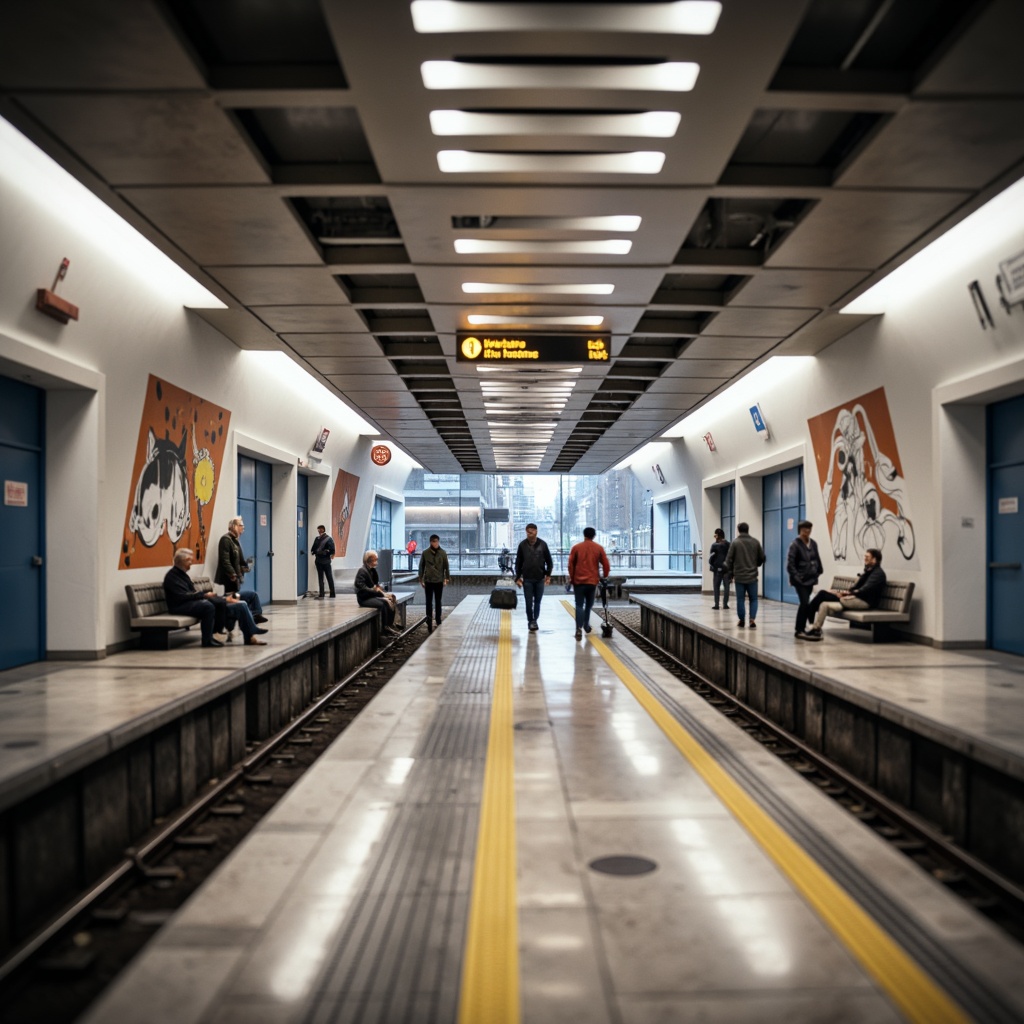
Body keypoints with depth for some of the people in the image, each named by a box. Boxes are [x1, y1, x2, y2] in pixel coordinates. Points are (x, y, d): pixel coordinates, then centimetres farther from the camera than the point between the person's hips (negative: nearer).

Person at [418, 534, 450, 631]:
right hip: (428, 581, 0)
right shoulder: (425, 553, -2)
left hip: (439, 581, 0)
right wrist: (421, 579, 3)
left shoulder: (443, 553, -1)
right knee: (429, 602, 3)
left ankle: (438, 621, 19)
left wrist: (446, 578, 0)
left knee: (438, 602, 10)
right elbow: (421, 566, 4)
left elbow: (446, 566, 4)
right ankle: (429, 623, 6)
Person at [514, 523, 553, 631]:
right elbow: (518, 562, 4)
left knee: (537, 601, 8)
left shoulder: (542, 544, -1)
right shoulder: (522, 545, -1)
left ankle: (535, 620, 21)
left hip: (540, 578, 1)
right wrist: (518, 577, 0)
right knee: (529, 602, 0)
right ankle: (531, 621, 11)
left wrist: (548, 574, -2)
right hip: (527, 579, -1)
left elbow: (549, 561, 6)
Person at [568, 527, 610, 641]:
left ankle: (579, 628, -17)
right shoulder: (599, 548, 2)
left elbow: (571, 564, 0)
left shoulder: (576, 547, 0)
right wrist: (605, 577, 15)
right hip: (592, 581, 1)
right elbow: (606, 564, 1)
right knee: (589, 604, 20)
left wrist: (571, 578, 10)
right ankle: (586, 625, 28)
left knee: (579, 605, -2)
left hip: (578, 580, -1)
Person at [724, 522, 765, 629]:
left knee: (740, 600, 7)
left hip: (739, 577, -2)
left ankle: (742, 621, 11)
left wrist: (731, 574, 6)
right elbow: (762, 558, 6)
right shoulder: (755, 542, 2)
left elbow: (729, 560, -6)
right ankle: (752, 620, -5)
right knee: (753, 599, 10)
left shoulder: (735, 543, -6)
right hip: (752, 576, 2)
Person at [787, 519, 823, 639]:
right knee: (805, 603, -12)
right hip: (800, 580, -6)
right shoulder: (795, 544, -9)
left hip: (810, 579, 6)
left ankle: (801, 628, 18)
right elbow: (790, 564, -11)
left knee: (805, 604, 9)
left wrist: (817, 573, 11)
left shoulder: (813, 544, 9)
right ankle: (799, 630, -4)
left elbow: (817, 560, 17)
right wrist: (796, 577, -15)